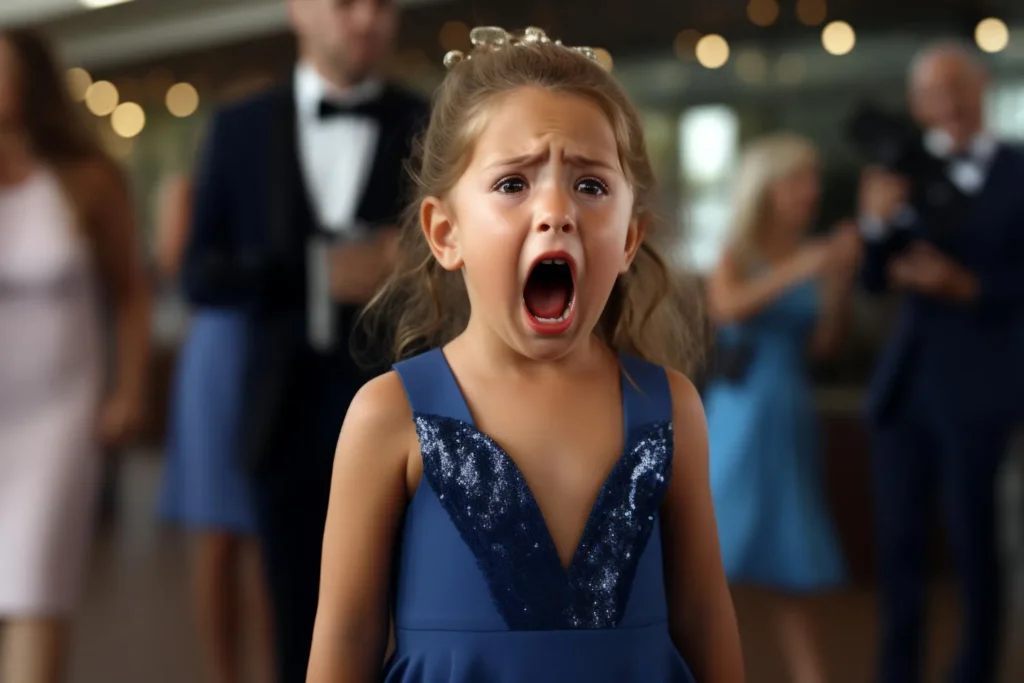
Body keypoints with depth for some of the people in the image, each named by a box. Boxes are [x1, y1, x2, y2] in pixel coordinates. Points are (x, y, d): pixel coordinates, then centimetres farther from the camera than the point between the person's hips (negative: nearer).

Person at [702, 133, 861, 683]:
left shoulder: (813, 256, 7)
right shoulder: (738, 255, -4)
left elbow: (823, 345, 2)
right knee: (718, 542, -8)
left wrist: (840, 280, -9)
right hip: (742, 412, -5)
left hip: (793, 414, 5)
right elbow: (725, 307, -25)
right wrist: (796, 272, -33)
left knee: (793, 554, 9)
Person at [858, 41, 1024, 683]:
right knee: (900, 539, 9)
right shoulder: (910, 171, 6)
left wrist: (966, 286, -21)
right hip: (906, 380, 4)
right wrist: (878, 222, -14)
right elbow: (877, 281, 2)